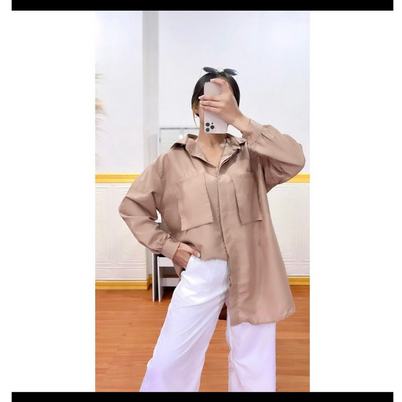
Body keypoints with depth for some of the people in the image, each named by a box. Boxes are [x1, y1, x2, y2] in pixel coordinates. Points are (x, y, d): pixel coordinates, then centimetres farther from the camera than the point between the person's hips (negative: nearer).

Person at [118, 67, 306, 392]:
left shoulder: (251, 154, 3)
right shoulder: (173, 160, 3)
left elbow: (295, 160, -16)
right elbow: (132, 205, 10)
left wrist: (239, 119, -19)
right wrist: (166, 245, 0)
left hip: (251, 272, 1)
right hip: (200, 273, 0)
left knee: (255, 368, 14)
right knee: (168, 364, 7)